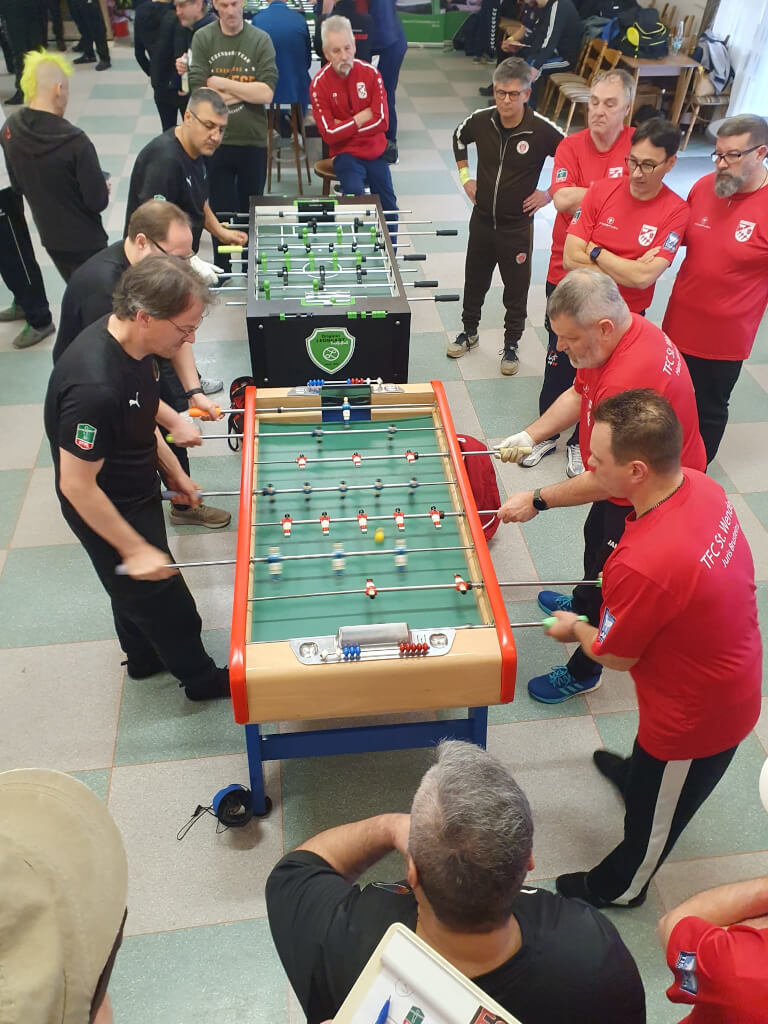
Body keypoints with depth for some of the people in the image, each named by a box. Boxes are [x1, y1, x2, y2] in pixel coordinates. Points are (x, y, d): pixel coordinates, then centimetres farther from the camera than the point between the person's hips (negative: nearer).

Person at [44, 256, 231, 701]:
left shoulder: (132, 341, -11)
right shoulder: (94, 386, -39)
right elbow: (76, 486, -30)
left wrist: (174, 471, 8)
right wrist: (135, 549, -23)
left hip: (138, 492, 8)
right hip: (105, 511, -8)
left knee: (134, 587, 28)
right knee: (165, 599, 11)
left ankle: (145, 656, 52)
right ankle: (201, 678, 35)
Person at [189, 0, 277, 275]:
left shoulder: (261, 40, -3)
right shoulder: (202, 39, -2)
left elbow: (266, 93, -14)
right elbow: (199, 93, -11)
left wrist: (221, 82, -11)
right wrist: (246, 91, -11)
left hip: (253, 141, 0)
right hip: (215, 141, 0)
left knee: (251, 211, 13)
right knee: (221, 211, 7)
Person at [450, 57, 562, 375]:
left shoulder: (543, 131, -18)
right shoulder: (481, 121, -8)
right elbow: (459, 138, 15)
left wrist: (551, 193, -9)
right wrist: (465, 176, 8)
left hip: (517, 226, -3)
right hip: (481, 220, 4)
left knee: (516, 290, 8)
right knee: (474, 281, 19)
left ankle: (511, 346, 25)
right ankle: (469, 332, 40)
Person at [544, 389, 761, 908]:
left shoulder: (644, 564, -42)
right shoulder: (702, 486, -16)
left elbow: (615, 655, -22)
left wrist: (575, 629, -1)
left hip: (694, 719, -7)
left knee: (653, 813, 24)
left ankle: (619, 887, 52)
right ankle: (635, 772, 72)